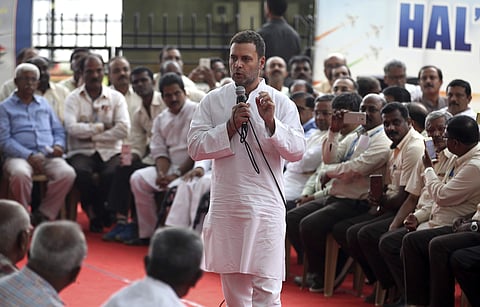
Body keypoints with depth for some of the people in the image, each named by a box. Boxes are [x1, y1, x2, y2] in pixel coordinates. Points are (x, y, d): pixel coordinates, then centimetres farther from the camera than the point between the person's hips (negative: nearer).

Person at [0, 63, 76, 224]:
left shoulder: (44, 103, 26)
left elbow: (59, 130, 23)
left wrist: (59, 145, -1)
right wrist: (29, 156, -16)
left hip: (49, 156, 4)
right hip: (19, 156, -4)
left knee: (68, 173, -29)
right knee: (20, 174, -40)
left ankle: (43, 215, -19)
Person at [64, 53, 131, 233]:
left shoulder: (116, 97, 9)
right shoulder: (73, 98, 7)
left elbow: (124, 129, -5)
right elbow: (72, 127, -10)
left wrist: (91, 135, -7)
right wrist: (101, 127, -6)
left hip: (110, 152, 0)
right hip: (82, 152, 0)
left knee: (112, 174, -33)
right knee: (81, 172, -34)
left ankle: (93, 211, -4)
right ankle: (101, 212, -9)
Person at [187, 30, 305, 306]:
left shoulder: (281, 104, 0)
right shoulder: (214, 101, 6)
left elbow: (297, 151, -8)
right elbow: (196, 147, -2)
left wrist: (271, 122, -21)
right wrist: (230, 126, -12)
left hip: (265, 207, -3)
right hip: (226, 205, 3)